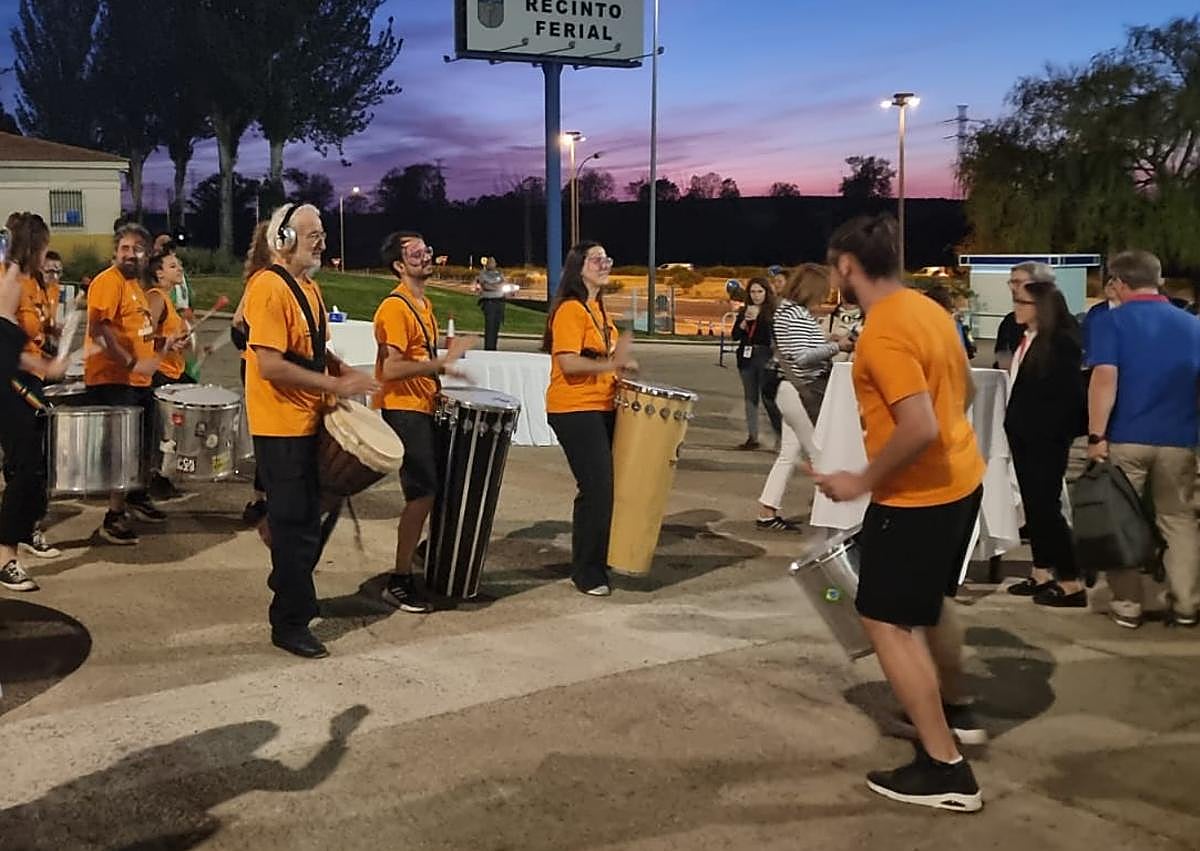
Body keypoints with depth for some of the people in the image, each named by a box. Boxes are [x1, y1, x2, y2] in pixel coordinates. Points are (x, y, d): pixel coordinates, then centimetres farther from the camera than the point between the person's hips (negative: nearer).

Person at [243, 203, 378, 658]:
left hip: (307, 422, 9)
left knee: (303, 520, 20)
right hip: (281, 427, -9)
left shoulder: (309, 288, 13)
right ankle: (290, 624, 10)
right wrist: (336, 385, -21)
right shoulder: (269, 288, -17)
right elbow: (270, 365, -24)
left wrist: (345, 371, 5)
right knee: (297, 524, -1)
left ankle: (288, 590, 38)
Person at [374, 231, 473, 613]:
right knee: (422, 493, -10)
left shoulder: (423, 305, 15)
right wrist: (442, 362, -24)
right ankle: (399, 583, -2)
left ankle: (418, 563, 30)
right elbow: (391, 369, -23)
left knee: (429, 490, 15)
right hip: (402, 410, -9)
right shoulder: (394, 308, -15)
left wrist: (442, 370, 11)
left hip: (422, 409, 10)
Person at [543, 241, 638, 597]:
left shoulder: (599, 309, 15)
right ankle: (587, 572, 4)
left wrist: (620, 365, 11)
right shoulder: (570, 309, -13)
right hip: (575, 410, -9)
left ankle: (597, 562, 25)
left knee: (604, 486, 12)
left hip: (601, 408, 9)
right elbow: (568, 363, -23)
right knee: (597, 488, -8)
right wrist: (611, 364, -26)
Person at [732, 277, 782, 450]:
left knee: (768, 397, -8)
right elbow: (735, 336, 7)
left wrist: (757, 318, -19)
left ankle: (780, 434, 1)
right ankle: (752, 437, 15)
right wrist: (745, 321, -9)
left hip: (765, 358, -5)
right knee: (750, 398, 9)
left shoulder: (773, 312, -4)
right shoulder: (744, 311, 11)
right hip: (747, 358, 6)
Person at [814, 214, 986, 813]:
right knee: (929, 600, 27)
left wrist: (863, 482, -19)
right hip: (960, 480, 10)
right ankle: (954, 710, 44)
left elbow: (920, 429, -30)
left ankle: (945, 769, 0)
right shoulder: (927, 309, 6)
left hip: (916, 496, -10)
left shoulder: (882, 333, -23)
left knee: (887, 621, -2)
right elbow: (964, 390, 19)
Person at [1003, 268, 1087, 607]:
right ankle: (1041, 574, 23)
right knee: (1033, 504, 13)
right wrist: (1015, 427, 11)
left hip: (1046, 440, -9)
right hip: (1025, 437, 9)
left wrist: (1054, 435, -17)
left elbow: (1068, 395, -17)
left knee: (1046, 506, -5)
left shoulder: (1061, 340, -15)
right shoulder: (1028, 338, 10)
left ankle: (1071, 583, 2)